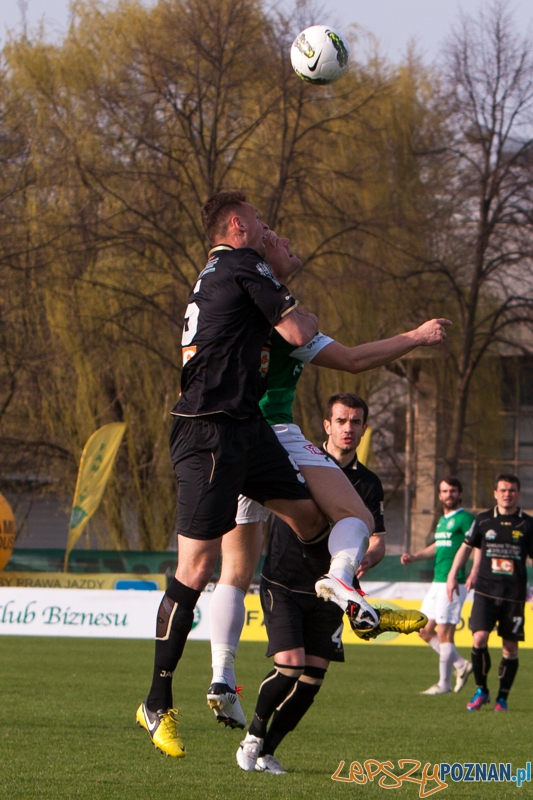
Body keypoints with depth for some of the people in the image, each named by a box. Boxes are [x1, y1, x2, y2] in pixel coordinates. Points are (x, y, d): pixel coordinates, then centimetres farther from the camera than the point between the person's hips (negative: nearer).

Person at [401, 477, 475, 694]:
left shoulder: (465, 519, -9)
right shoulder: (442, 520, 19)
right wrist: (414, 557, 14)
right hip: (437, 583, 9)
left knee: (444, 633, -7)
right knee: (424, 631, 11)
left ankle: (444, 683, 1)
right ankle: (461, 664, 19)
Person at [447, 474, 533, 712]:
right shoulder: (483, 520, 7)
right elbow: (467, 547, 18)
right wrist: (453, 576, 11)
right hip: (486, 591, 0)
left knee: (510, 647, 1)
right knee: (479, 640, -13)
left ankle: (502, 697, 13)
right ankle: (481, 690, 6)